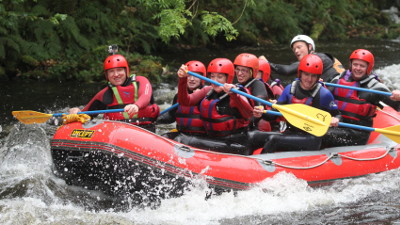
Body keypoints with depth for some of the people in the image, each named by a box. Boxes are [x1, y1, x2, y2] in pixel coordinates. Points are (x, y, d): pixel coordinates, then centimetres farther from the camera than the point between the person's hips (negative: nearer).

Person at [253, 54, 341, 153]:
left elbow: (336, 114, 4)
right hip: (290, 133, 4)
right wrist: (262, 113, -12)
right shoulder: (290, 89, 6)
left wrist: (335, 120, -20)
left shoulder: (324, 94, -5)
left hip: (311, 140, -4)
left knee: (273, 140, -26)